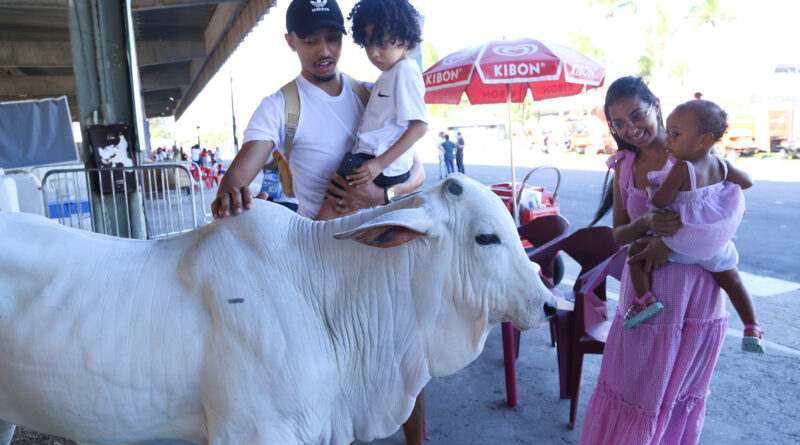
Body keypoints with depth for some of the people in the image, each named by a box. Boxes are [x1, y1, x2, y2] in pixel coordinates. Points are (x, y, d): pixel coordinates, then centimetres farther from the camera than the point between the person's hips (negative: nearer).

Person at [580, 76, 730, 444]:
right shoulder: (624, 165, 4)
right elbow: (619, 233, 5)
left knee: (677, 388, 14)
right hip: (642, 287, 3)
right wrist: (648, 223, -18)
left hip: (694, 286, -3)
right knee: (630, 382, 12)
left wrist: (672, 241, -21)